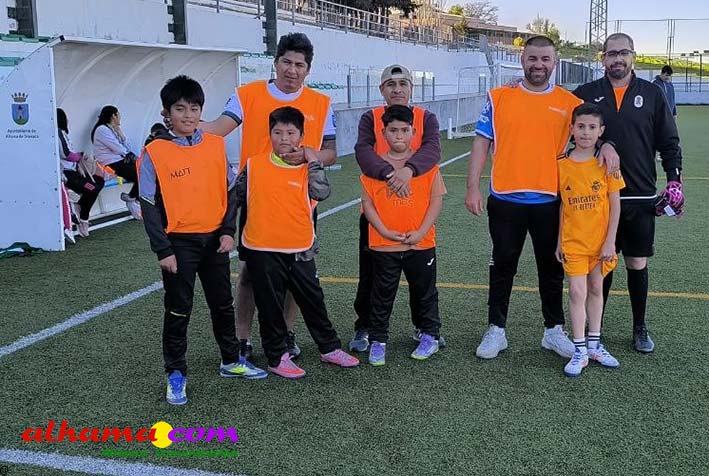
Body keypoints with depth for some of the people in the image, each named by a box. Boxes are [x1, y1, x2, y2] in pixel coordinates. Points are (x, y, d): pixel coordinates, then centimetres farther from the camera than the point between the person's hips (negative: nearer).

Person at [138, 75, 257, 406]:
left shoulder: (216, 145, 1)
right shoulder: (155, 153, -9)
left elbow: (230, 191, 7)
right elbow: (149, 206, -8)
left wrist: (228, 231, -3)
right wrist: (163, 250, -11)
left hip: (215, 239, 4)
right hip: (179, 242, -4)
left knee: (223, 303, 15)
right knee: (178, 310, 5)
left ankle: (231, 362, 32)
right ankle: (176, 375, 19)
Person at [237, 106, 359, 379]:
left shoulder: (307, 169, 1)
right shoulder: (254, 165, -1)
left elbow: (322, 193, -16)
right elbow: (237, 197, 12)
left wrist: (313, 161, -16)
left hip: (300, 250, 1)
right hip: (262, 250, -1)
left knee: (313, 300, 13)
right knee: (270, 306, 8)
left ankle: (329, 348, 29)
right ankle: (277, 357, 22)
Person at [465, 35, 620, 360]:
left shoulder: (569, 102, 4)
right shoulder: (499, 97, 2)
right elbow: (482, 143, 2)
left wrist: (605, 145, -13)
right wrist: (473, 188, -5)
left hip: (549, 201, 1)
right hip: (505, 200, -1)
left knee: (552, 269, 13)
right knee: (502, 267, 9)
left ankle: (554, 331, 27)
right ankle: (496, 330, 21)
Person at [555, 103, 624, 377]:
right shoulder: (562, 165, -3)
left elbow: (615, 205, -4)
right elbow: (561, 205, 4)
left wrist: (610, 241, -7)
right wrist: (559, 241, 5)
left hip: (600, 240, 0)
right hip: (573, 241, 0)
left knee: (596, 289, 13)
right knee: (577, 292, -5)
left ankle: (594, 345, 26)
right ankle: (580, 351, 5)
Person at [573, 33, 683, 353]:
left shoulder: (651, 94, 4)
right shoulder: (587, 94, 2)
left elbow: (669, 143, 6)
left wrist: (674, 181, -1)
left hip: (641, 197, 1)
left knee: (638, 264, 8)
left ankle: (640, 329, 23)